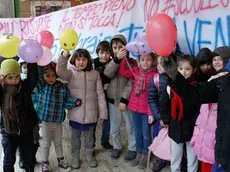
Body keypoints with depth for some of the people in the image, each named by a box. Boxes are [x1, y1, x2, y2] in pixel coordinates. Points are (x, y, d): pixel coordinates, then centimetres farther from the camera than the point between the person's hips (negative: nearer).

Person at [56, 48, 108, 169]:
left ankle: (89, 155, 40)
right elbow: (60, 71, -28)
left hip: (90, 113, 1)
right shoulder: (71, 72, -4)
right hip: (75, 113, 0)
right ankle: (75, 157, 37)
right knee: (75, 136, 17)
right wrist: (65, 54, -42)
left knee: (89, 136, 18)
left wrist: (102, 113, -2)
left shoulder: (95, 74, -3)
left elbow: (100, 94, -1)